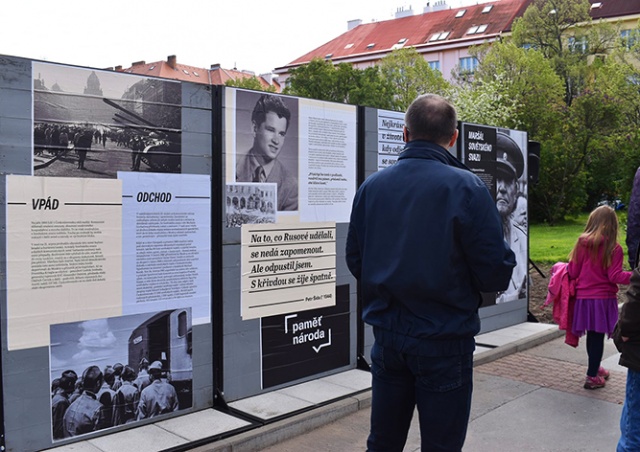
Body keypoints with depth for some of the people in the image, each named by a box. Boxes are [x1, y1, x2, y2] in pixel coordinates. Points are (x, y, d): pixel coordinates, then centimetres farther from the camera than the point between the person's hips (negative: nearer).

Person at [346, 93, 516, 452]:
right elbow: (496, 274, -14)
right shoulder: (467, 187, -13)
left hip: (387, 335, 4)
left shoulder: (371, 187, -1)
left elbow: (355, 263, 5)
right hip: (444, 341, -4)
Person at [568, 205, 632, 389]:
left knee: (591, 335, 17)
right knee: (598, 336, 5)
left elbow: (573, 272, 2)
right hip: (603, 298, -3)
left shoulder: (582, 244, -2)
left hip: (583, 298, 3)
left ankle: (595, 368, 35)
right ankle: (592, 376, 11)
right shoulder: (613, 248, -11)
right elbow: (615, 276, -14)